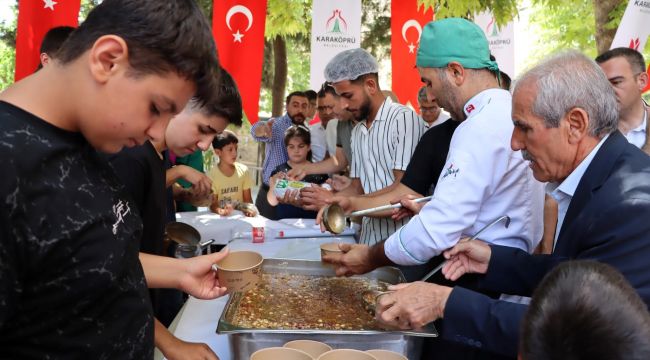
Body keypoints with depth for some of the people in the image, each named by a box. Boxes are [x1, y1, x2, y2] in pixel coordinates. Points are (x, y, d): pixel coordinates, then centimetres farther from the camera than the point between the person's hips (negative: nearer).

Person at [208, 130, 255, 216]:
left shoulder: (243, 170, 2)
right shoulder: (212, 175, -5)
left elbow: (247, 199, 6)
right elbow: (213, 204, -6)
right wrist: (221, 211, -27)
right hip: (220, 218, -2)